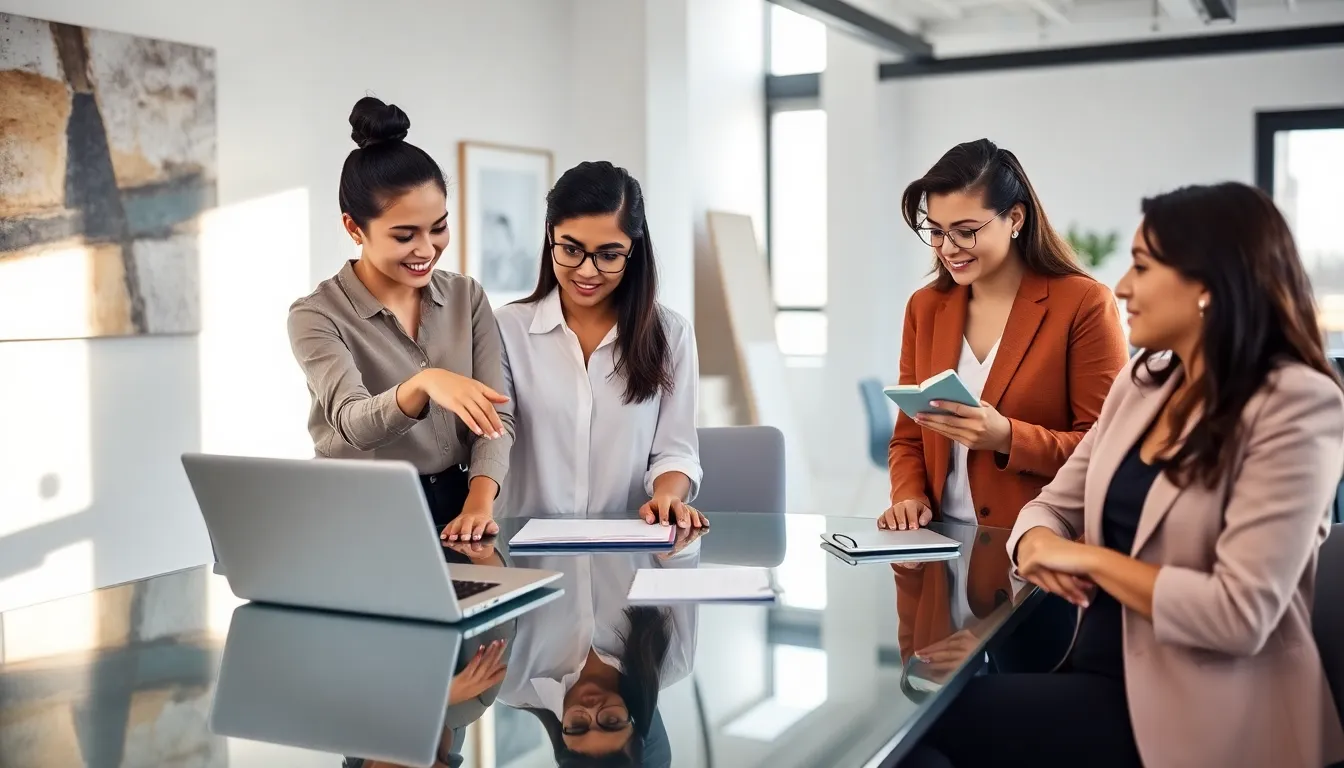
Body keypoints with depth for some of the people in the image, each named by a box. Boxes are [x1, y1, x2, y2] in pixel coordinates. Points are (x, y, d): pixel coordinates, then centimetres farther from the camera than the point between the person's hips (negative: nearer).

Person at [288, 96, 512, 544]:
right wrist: (422, 384, -40)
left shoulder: (467, 298, 6)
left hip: (456, 510, 3)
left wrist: (479, 502, -16)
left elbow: (497, 415, 1)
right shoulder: (316, 317, -5)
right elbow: (354, 423, -20)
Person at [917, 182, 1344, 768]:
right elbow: (1055, 504, 10)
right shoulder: (1142, 383, 6)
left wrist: (1091, 558, -15)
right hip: (1101, 667, 7)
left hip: (1193, 712, -6)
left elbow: (1240, 615, -23)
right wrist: (1038, 545, -13)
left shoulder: (1294, 407, -16)